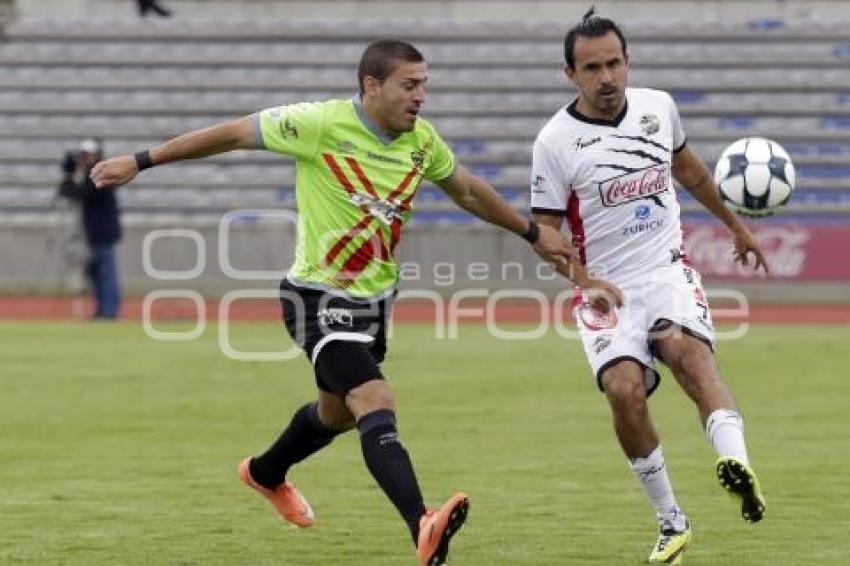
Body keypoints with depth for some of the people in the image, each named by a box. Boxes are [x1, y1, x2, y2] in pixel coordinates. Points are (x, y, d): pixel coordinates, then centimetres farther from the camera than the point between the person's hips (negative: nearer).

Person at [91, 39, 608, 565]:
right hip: (318, 297, -7)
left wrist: (534, 232, 22)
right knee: (377, 406, -25)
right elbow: (234, 133, -11)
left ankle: (267, 473, 55)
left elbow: (468, 190, 17)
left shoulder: (422, 140, -2)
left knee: (338, 412, 26)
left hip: (375, 298, 8)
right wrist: (141, 162, -8)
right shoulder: (320, 124, -20)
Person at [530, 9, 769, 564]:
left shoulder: (659, 106, 4)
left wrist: (737, 225, 33)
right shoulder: (555, 142, -8)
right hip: (606, 288, -1)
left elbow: (689, 169, 24)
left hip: (668, 269, 2)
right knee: (625, 389, -23)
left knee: (691, 353, -29)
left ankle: (739, 467, -52)